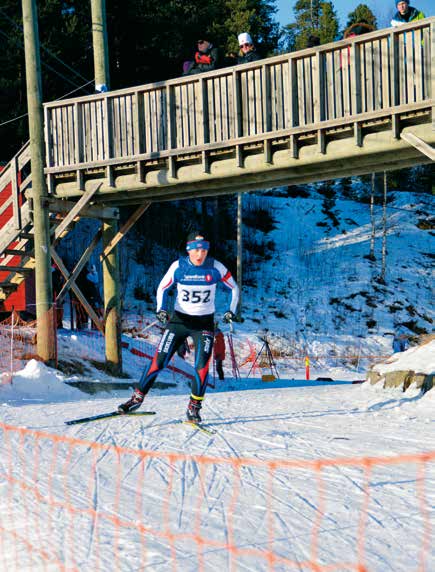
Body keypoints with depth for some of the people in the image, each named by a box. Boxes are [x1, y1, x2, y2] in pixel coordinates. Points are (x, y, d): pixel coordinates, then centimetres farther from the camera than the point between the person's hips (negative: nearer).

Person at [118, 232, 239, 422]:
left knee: (201, 365, -15)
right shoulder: (178, 266, -9)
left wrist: (231, 311, -6)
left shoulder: (216, 268, -9)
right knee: (159, 361, -5)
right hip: (179, 320, 1)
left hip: (204, 323, 0)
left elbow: (234, 288, 5)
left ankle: (194, 407, 0)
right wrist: (161, 309, -11)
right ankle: (138, 397, 10)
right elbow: (162, 288, 4)